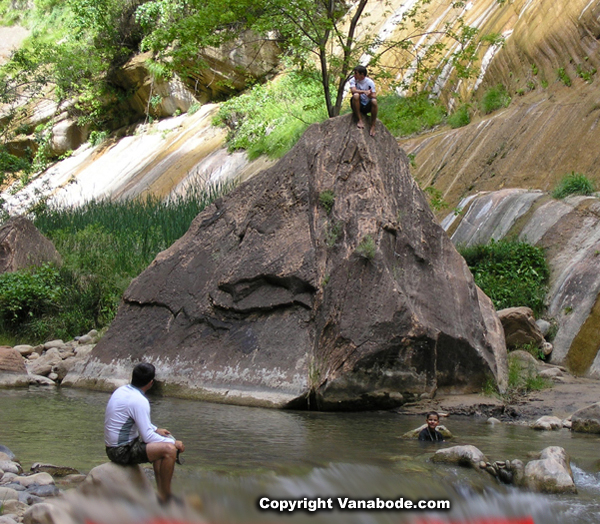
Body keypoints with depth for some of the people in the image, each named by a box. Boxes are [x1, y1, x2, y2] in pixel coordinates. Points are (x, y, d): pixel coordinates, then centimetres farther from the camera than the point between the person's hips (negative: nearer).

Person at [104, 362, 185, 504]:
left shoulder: (122, 390, 8)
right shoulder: (139, 401, -21)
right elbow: (147, 437, -21)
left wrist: (156, 429, 21)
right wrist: (174, 443, -9)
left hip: (115, 446, 11)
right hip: (122, 451, -11)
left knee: (161, 444, 26)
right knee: (169, 449, -22)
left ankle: (161, 494, 20)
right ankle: (166, 498, -9)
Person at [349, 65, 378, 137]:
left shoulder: (370, 82, -6)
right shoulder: (353, 80, -5)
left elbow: (374, 96, -14)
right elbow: (353, 90, -24)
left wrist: (370, 95, -37)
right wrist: (364, 92, -36)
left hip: (367, 106, 0)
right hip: (357, 105, 0)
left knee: (374, 101, -32)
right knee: (356, 95, -31)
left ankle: (373, 126, -23)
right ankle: (360, 120, -28)